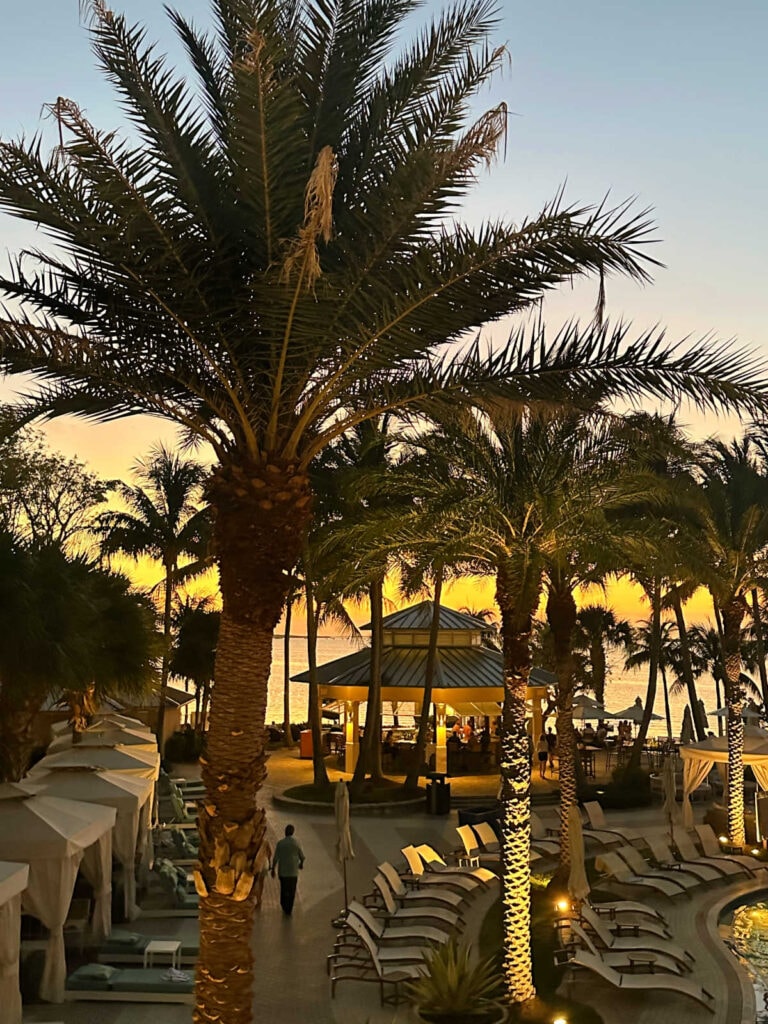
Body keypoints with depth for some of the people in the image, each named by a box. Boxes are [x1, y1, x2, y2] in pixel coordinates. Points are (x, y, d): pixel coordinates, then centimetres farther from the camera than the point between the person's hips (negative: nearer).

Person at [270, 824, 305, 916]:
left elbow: (275, 858, -8)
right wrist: (301, 863, 20)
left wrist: (273, 869, 3)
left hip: (282, 871, 1)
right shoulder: (296, 842, -9)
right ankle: (289, 910, 6)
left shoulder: (280, 843, -9)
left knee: (283, 889, 21)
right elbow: (302, 856, -1)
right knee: (291, 891, 7)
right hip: (293, 871, -1)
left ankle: (284, 907, 33)